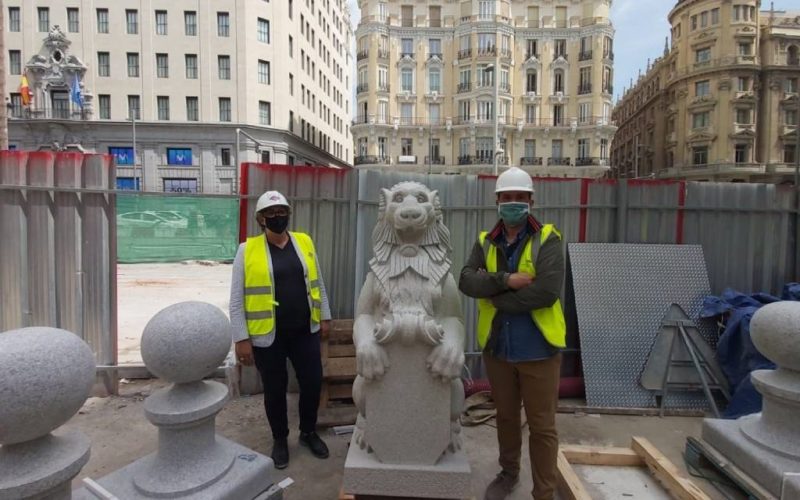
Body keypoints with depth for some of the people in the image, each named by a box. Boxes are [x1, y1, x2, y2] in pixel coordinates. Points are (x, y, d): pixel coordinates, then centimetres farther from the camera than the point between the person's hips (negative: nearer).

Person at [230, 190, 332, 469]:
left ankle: (308, 432, 36)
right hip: (267, 336, -2)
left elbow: (318, 284, 11)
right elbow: (237, 299, -7)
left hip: (305, 331, 3)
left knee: (313, 382, 10)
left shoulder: (305, 242, 2)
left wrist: (325, 317, 12)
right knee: (275, 390, 12)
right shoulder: (248, 250, -8)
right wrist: (241, 338, -9)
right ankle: (280, 439, 36)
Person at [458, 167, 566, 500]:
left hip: (537, 348, -4)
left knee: (542, 426, 9)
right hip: (497, 346, 4)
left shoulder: (547, 239, -8)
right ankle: (509, 473, 44)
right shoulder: (485, 242, 4)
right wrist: (506, 280, -24)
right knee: (506, 416, 22)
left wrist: (497, 299, -15)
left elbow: (548, 290, -22)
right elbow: (467, 281, -11)